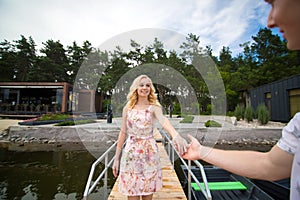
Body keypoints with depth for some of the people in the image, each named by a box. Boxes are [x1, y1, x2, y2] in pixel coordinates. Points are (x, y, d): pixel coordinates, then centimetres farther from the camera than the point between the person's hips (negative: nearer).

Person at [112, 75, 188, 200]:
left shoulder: (154, 107, -5)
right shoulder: (127, 108, 2)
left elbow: (163, 121, -27)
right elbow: (123, 133, 3)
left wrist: (175, 135, -48)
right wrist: (116, 158, 4)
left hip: (149, 152, -1)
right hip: (131, 152, 1)